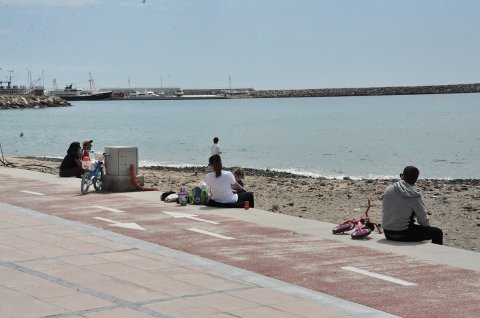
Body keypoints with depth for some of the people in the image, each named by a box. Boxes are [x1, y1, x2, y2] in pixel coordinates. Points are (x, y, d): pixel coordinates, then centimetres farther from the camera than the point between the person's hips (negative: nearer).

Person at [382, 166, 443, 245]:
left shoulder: (388, 189, 0)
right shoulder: (414, 197, -15)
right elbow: (423, 220, -7)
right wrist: (427, 229, 13)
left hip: (387, 234, 7)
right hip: (403, 234, -7)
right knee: (437, 233, 6)